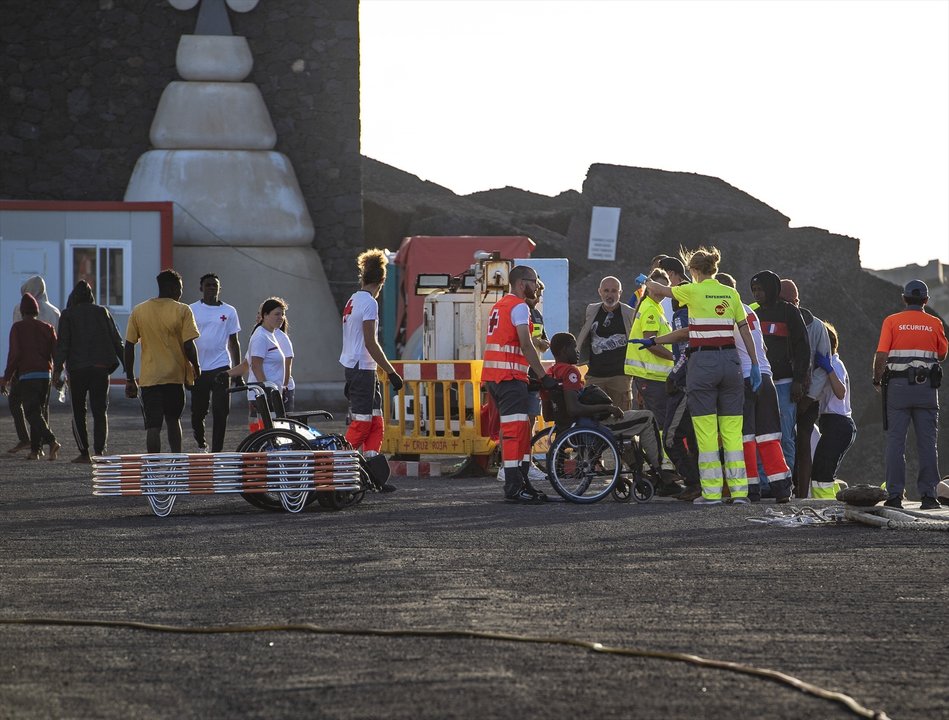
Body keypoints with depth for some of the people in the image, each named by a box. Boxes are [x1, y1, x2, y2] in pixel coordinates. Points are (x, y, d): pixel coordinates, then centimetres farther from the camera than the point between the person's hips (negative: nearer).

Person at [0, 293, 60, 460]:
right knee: (37, 411, 16)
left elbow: (15, 353, -9)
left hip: (27, 376, -5)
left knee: (32, 413, -8)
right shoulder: (47, 328, 10)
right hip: (45, 375, 5)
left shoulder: (18, 328, -2)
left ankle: (51, 441, -27)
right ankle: (35, 449, 14)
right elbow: (56, 352, 6)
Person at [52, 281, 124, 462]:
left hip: (77, 369, -2)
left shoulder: (67, 315, 2)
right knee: (100, 410, 3)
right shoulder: (102, 312, 9)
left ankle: (84, 452, 4)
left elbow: (62, 345, -5)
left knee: (78, 413, 7)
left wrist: (57, 371, -5)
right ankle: (99, 450, -10)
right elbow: (117, 340, 7)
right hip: (101, 368, 2)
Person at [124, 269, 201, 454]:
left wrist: (129, 379, 7)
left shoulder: (139, 311, 2)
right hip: (175, 376, 0)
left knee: (153, 426, -3)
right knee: (173, 419, 20)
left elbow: (129, 346, 2)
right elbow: (189, 345, -10)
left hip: (149, 378, 0)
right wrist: (196, 368, 6)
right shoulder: (182, 311, -6)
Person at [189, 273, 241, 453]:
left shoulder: (229, 311, 8)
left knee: (220, 412, -7)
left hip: (221, 366, 0)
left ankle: (216, 451, -3)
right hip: (199, 369, 0)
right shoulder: (192, 310, 4)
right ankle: (201, 443, 31)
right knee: (198, 412, 7)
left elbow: (234, 342, 13)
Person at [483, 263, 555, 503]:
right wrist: (543, 376, -16)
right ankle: (514, 488, -13)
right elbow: (526, 345, -17)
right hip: (510, 375, -10)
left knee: (521, 430, 13)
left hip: (493, 375, 10)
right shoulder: (519, 307, -8)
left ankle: (522, 483, 15)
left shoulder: (499, 306, 22)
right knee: (515, 430, -10)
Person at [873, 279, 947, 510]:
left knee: (896, 441, 1)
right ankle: (928, 495, -1)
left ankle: (894, 495, -3)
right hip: (927, 387, 1)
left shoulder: (892, 322, 0)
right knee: (927, 443, 3)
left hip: (898, 386, -1)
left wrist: (877, 380, 7)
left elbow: (881, 355, -6)